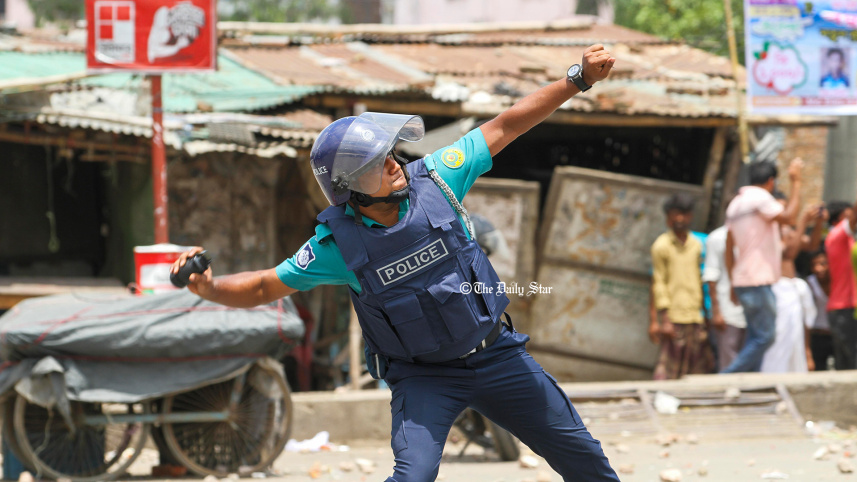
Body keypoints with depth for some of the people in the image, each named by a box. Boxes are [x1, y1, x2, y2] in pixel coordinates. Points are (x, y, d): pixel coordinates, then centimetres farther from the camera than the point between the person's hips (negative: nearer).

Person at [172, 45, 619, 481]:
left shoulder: (433, 178, -15)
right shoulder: (338, 244, -19)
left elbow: (506, 126, -8)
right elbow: (264, 287, -10)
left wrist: (578, 79, -10)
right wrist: (208, 286, -30)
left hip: (495, 354, 3)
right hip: (422, 376, -3)